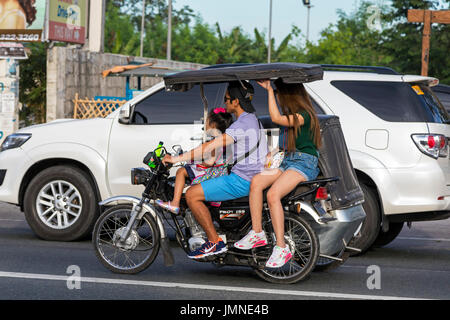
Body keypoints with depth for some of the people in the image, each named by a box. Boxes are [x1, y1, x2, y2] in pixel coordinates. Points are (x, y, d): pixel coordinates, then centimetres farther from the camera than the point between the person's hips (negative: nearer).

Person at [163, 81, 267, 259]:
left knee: (192, 194, -13)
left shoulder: (243, 123, -19)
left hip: (243, 180, -10)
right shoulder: (252, 118, 14)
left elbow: (211, 147, -24)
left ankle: (215, 242, -10)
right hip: (252, 176, 10)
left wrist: (176, 159, -20)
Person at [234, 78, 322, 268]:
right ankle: (257, 233, -17)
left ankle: (281, 248, -28)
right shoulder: (291, 115, 21)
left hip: (304, 163, -9)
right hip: (287, 161, 9)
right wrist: (273, 153, 13)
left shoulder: (304, 116, -9)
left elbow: (275, 118, -19)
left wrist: (270, 90, -12)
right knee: (256, 181, -16)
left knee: (273, 194, -29)